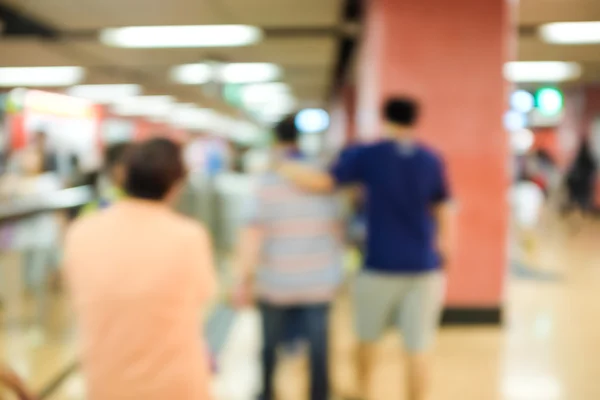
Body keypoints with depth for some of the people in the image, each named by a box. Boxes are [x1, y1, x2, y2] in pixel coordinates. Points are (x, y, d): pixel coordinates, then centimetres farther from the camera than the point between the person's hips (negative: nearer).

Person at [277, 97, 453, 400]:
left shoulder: (366, 155, -5)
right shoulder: (432, 160, 2)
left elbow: (323, 182, -11)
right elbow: (443, 213, 6)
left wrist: (284, 168, 1)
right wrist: (443, 253, 17)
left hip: (381, 265, -1)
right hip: (423, 266, 1)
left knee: (366, 335, 21)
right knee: (418, 348, 2)